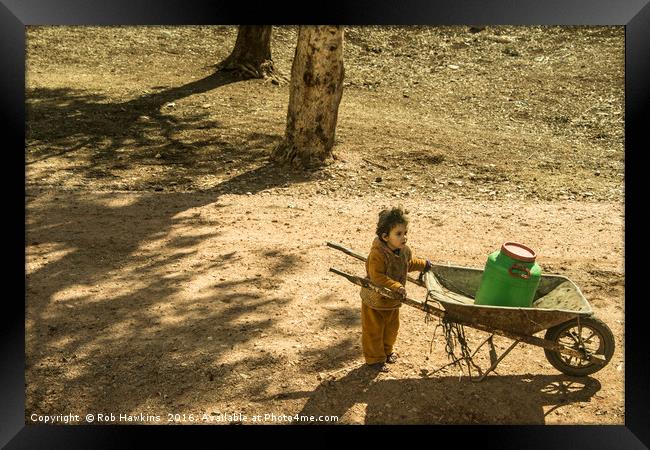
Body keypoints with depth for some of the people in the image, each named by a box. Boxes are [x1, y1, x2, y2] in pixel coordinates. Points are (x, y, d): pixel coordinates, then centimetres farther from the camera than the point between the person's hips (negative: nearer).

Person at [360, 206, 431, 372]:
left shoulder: (404, 250, -5)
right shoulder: (378, 254, -32)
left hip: (393, 301, 7)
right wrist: (396, 287, -39)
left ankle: (387, 350, 47)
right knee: (374, 331, 9)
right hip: (374, 301, -7)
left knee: (391, 328, 24)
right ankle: (375, 358, 27)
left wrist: (423, 264, 20)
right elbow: (377, 277, -35)